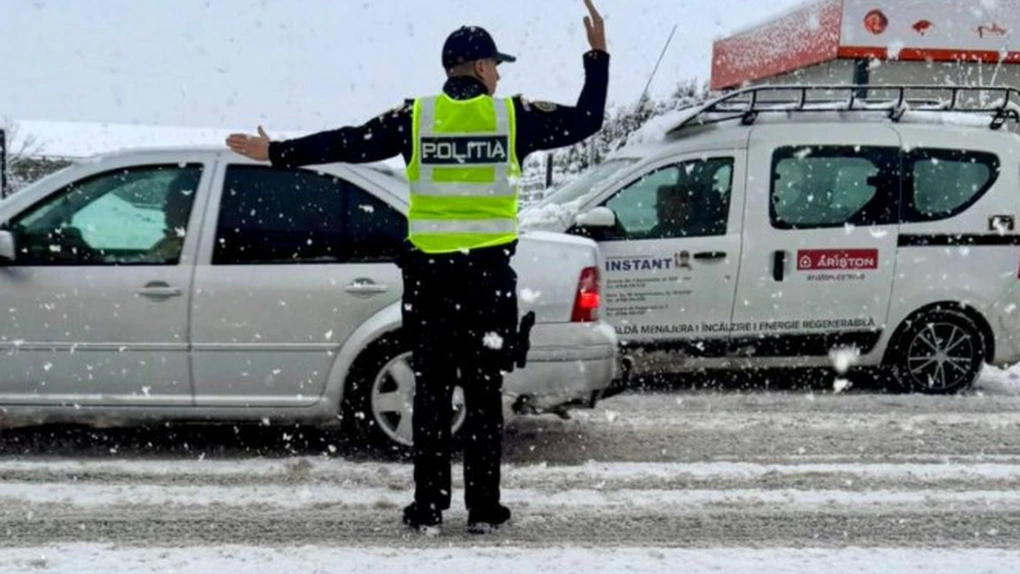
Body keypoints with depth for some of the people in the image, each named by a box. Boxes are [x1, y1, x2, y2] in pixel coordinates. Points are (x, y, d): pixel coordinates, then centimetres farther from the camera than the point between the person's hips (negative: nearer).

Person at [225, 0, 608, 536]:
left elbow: (347, 144, 3)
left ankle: (428, 508, 8)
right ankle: (483, 509, 9)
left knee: (432, 392, 7)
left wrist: (277, 152, 12)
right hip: (489, 271, -1)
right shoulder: (513, 115, 0)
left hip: (428, 272, 1)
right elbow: (586, 119, 6)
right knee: (484, 392, 6)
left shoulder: (416, 117, 2)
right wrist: (597, 56, 17)